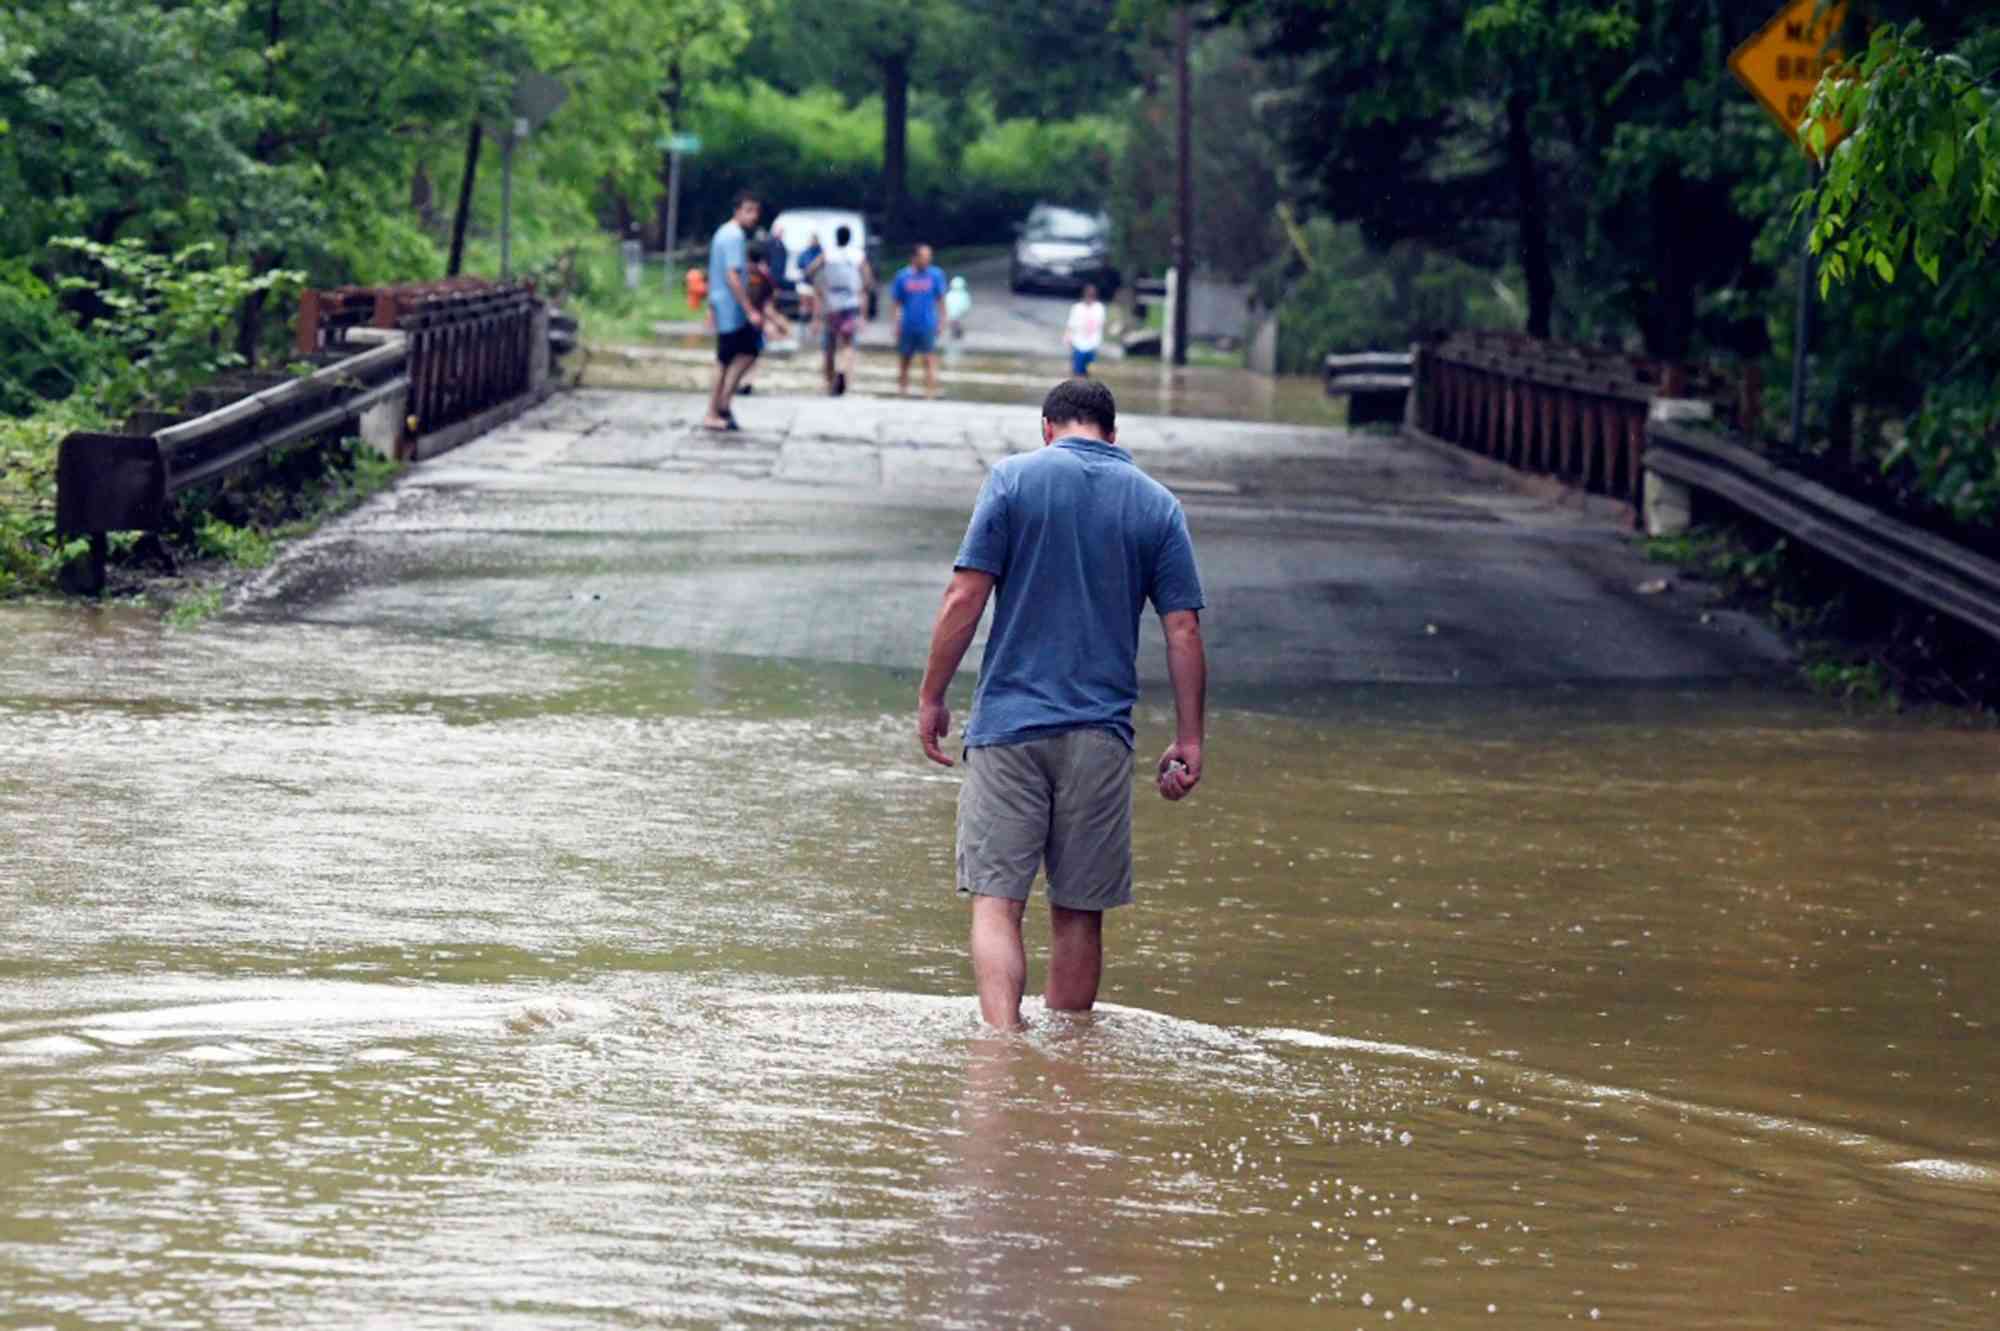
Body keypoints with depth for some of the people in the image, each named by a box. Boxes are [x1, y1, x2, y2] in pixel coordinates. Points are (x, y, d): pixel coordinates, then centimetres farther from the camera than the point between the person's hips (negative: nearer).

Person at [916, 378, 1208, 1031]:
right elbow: (1183, 631, 3)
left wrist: (931, 696, 2)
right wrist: (1188, 741, 7)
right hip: (1102, 733, 2)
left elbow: (965, 598, -5)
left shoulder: (1014, 478, 0)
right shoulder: (1158, 505, 7)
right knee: (1079, 912, 10)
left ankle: (1003, 1040, -21)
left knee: (997, 901, -3)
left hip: (1010, 724, -2)